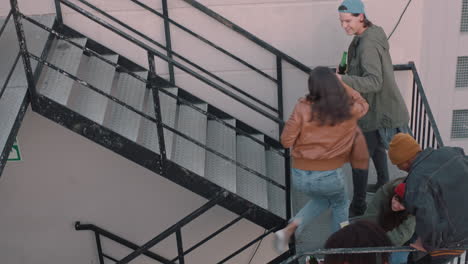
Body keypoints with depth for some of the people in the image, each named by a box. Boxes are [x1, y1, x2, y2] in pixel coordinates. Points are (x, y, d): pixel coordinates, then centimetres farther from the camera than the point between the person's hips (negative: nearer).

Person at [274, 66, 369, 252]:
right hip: (330, 176, -1)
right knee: (340, 205, 31)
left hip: (300, 176, 1)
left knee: (321, 200, 32)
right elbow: (363, 105, 19)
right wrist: (340, 84, 21)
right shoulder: (349, 109, -6)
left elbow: (286, 141, -7)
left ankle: (290, 229, 13)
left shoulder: (303, 108, -11)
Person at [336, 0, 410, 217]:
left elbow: (374, 82, -36)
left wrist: (343, 80, -48)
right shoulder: (373, 35, 4)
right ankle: (383, 184, 49)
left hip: (376, 111, -10)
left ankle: (358, 206, 9)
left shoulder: (367, 45, -27)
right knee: (376, 147, 29)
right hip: (379, 106, 10)